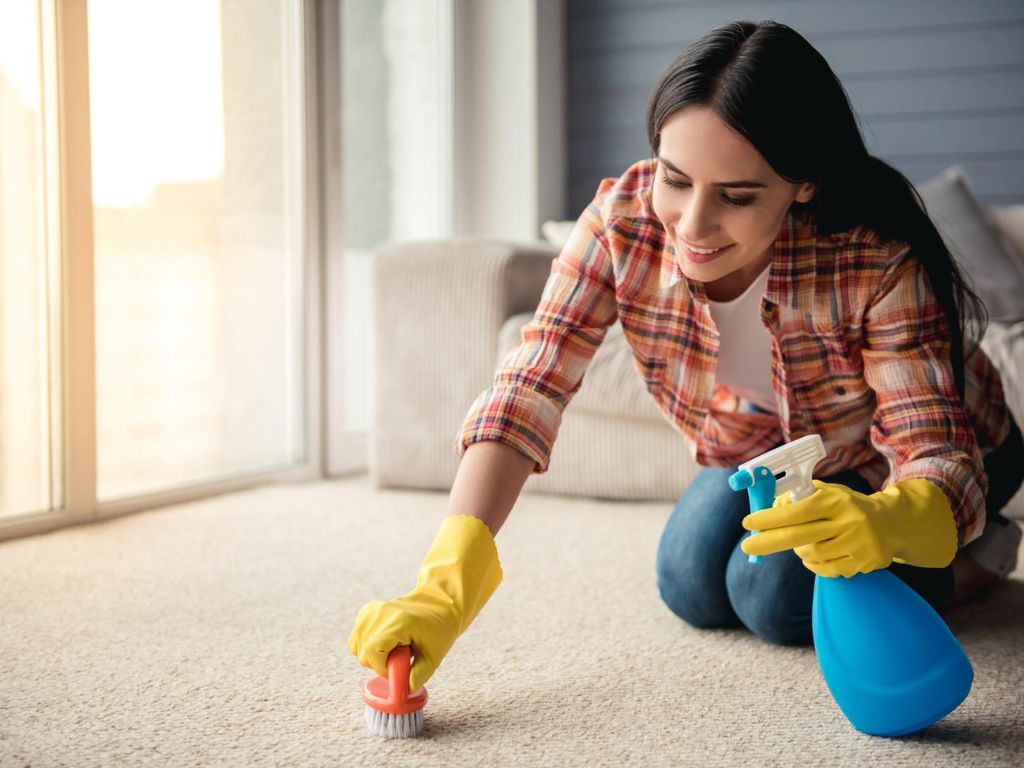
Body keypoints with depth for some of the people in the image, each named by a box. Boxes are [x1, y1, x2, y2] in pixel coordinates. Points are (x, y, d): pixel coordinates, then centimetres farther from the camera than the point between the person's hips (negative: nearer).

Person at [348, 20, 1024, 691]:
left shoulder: (879, 258, -39)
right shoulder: (624, 220, -31)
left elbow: (938, 454, -40)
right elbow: (528, 387, -37)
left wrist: (888, 520, -67)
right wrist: (444, 592, -49)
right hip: (759, 450, 4)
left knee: (779, 599, -19)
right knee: (693, 591, -3)